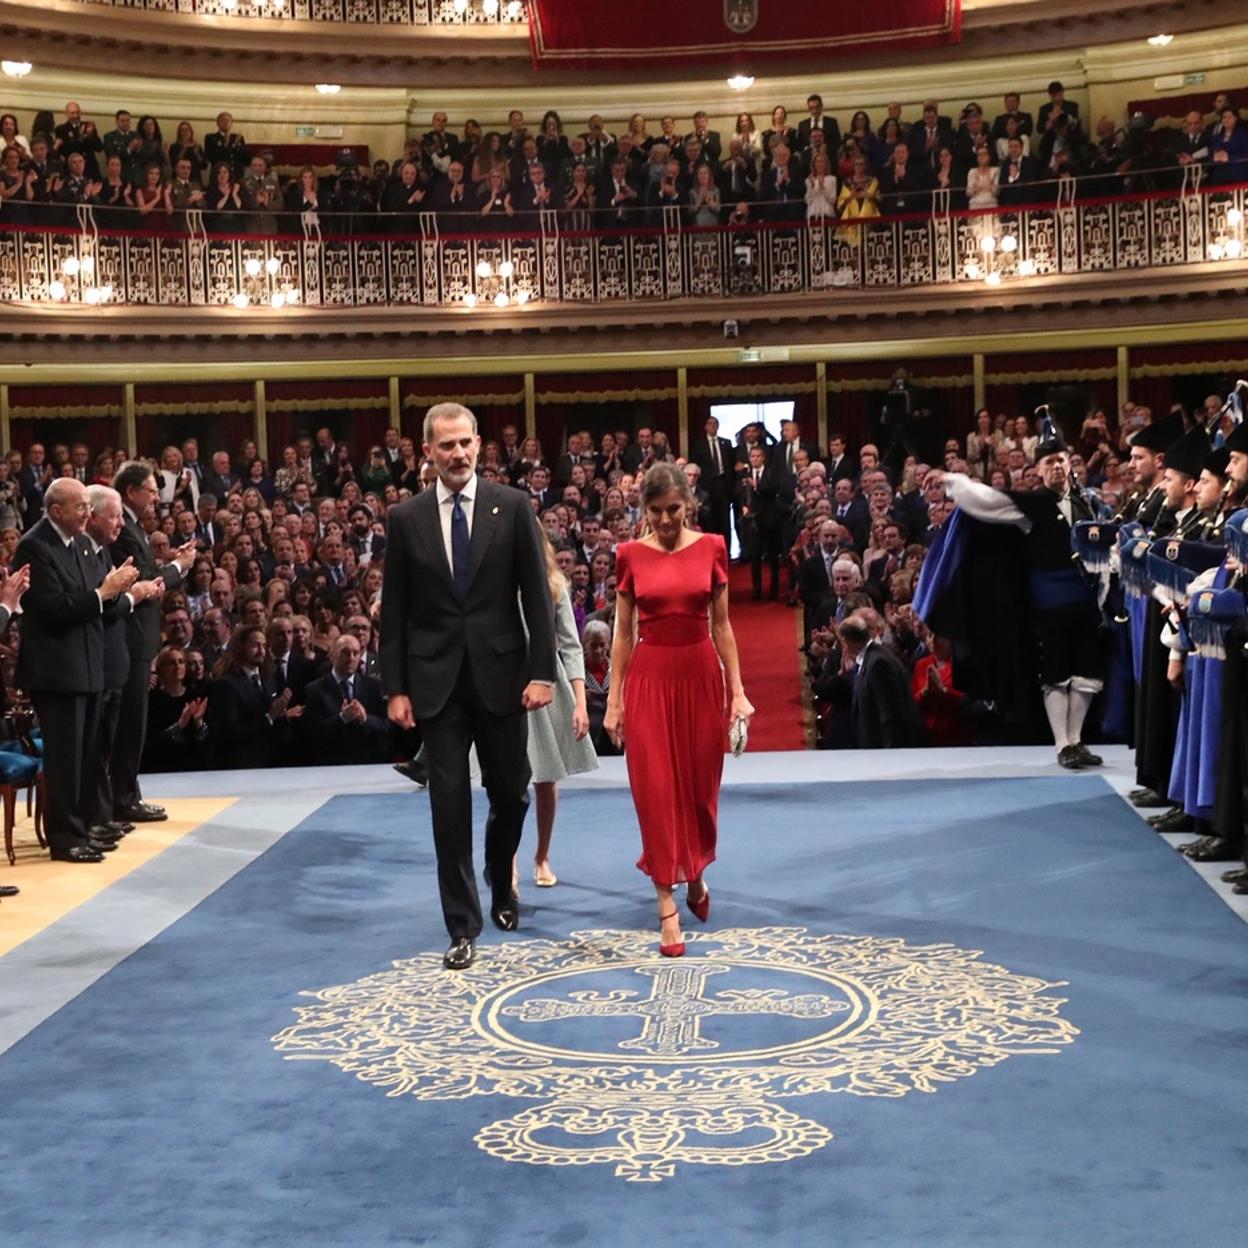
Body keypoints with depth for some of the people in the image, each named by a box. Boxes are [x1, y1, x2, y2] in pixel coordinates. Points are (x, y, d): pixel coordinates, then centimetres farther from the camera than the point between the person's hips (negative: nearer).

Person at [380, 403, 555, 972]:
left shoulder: (512, 507, -1)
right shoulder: (406, 518, 2)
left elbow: (536, 594, -2)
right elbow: (394, 610, 4)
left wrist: (542, 671, -8)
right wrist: (394, 687, -1)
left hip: (500, 674, 0)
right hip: (436, 679, 0)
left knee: (511, 794, 11)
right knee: (449, 804, 1)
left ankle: (501, 886, 40)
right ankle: (463, 927, 10)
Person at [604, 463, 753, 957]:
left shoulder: (711, 548, 1)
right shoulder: (631, 555, 0)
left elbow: (722, 626, 4)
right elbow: (623, 633, 3)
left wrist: (737, 690, 0)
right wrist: (613, 701, 0)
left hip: (701, 673, 1)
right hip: (649, 677, -1)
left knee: (700, 786, 10)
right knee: (656, 789, -4)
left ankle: (696, 877, 37)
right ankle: (667, 907, 0)